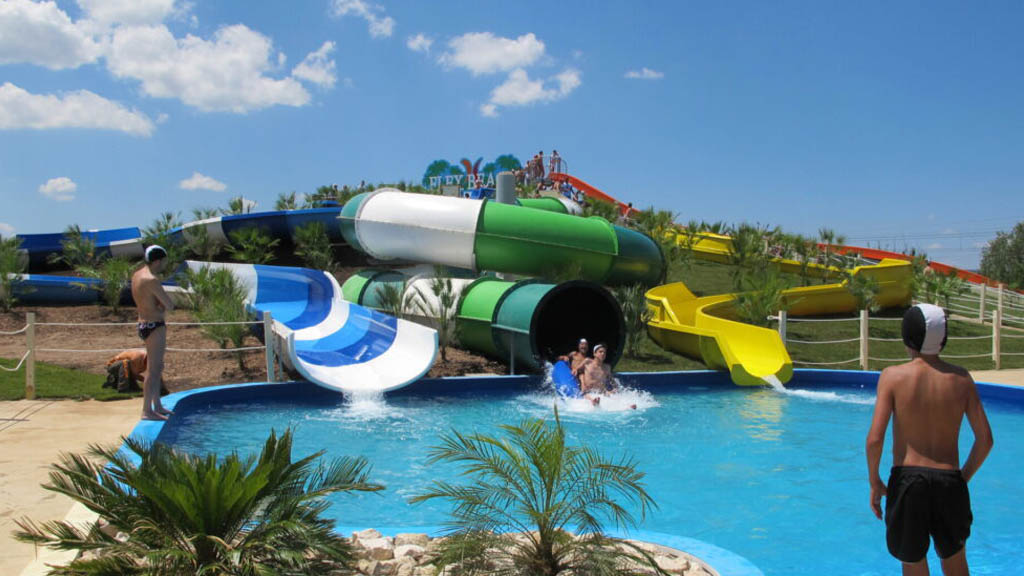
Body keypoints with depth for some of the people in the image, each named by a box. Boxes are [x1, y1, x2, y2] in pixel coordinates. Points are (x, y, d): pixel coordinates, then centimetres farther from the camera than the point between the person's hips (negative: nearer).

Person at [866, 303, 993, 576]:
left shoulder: (893, 376, -9)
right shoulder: (961, 378, 0)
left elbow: (875, 439, -14)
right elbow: (985, 439, 1)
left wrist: (874, 482, -1)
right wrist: (964, 477, 14)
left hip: (907, 480, -2)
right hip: (949, 481, 3)